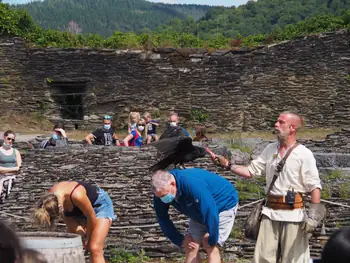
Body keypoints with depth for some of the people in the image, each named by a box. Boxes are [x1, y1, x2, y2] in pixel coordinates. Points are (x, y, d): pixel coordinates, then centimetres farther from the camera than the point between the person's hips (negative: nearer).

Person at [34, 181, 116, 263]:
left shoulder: (77, 195, -40)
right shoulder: (50, 198, -21)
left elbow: (91, 217, -23)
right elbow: (67, 216, -3)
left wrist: (88, 238, -8)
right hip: (79, 211, 7)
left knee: (95, 249, -20)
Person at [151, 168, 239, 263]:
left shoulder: (193, 185, -42)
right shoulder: (162, 190, -19)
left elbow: (210, 213, -37)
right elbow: (162, 218, -4)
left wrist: (212, 240, -25)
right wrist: (179, 240, -6)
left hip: (224, 205, -7)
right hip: (200, 211, 7)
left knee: (211, 247, -16)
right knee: (191, 247, -2)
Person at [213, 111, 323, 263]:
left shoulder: (303, 154, -8)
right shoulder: (270, 149, 10)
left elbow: (314, 186, -10)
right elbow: (250, 171, 14)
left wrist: (313, 215, -17)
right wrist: (227, 165, 4)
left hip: (293, 213, -5)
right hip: (270, 212, 6)